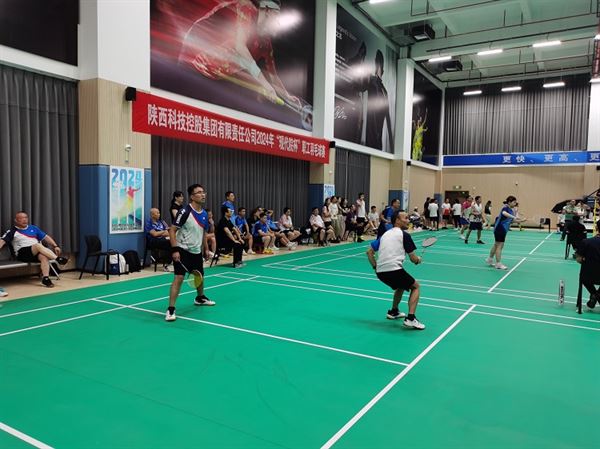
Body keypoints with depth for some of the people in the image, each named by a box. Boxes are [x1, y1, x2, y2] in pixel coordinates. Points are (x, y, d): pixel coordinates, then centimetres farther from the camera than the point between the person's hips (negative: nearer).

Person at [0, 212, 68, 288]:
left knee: (44, 256, -33)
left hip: (37, 252, 4)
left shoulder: (33, 228, 19)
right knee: (38, 245, -34)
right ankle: (58, 259, -44)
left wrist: (55, 246, 3)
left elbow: (46, 237, 17)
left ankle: (45, 278, -42)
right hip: (22, 253, -4)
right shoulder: (12, 231, 8)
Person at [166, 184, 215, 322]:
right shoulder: (185, 211, -18)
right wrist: (175, 249, -24)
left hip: (197, 251, 8)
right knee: (179, 278, -15)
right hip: (182, 250, -7)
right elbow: (172, 230, -18)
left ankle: (200, 298, 46)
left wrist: (206, 248, 19)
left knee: (200, 276, 20)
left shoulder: (204, 214, 4)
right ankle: (171, 309, -9)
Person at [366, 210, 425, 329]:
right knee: (415, 286, 13)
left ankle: (393, 312, 38)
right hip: (394, 270, -7)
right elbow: (413, 258, 4)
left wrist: (375, 267, 20)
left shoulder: (385, 234, 20)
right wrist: (418, 260, 25)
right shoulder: (404, 235, 1)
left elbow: (369, 252, 20)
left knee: (401, 286, 34)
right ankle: (410, 318, -2)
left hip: (380, 272, 7)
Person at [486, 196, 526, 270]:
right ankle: (498, 264, 1)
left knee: (496, 245, 19)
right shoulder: (505, 207, -16)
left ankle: (489, 260, 31)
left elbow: (513, 220, 15)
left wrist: (522, 220, 3)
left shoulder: (511, 210, 11)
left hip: (503, 230, 10)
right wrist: (514, 216, -48)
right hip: (500, 229, -10)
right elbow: (504, 213, -39)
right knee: (499, 246, -5)